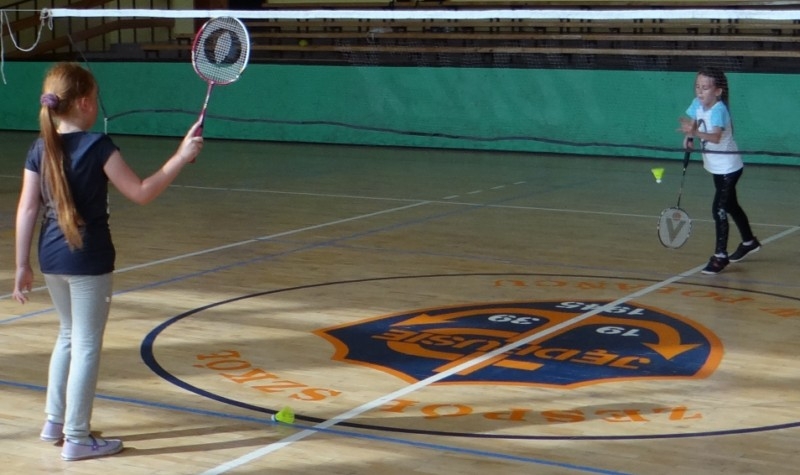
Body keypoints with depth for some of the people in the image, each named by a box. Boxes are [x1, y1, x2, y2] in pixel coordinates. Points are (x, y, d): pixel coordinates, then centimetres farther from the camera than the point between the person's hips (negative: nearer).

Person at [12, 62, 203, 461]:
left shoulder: (40, 149, 2)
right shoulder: (97, 147, -15)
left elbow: (27, 210, 2)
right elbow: (140, 193, -15)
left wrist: (22, 264, 7)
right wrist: (181, 157, -10)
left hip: (52, 259, 7)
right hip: (88, 260, -6)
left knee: (69, 335, 24)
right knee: (86, 345, 3)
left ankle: (55, 421, 31)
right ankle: (77, 438, 8)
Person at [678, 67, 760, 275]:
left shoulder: (718, 110, -30)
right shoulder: (697, 105, -8)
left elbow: (716, 137, -48)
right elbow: (690, 123, 12)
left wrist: (696, 133, -64)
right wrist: (688, 138, -8)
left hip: (728, 167, -9)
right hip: (716, 167, 9)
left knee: (719, 210, -13)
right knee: (731, 206, 22)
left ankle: (720, 256, -3)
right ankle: (749, 242, 41)